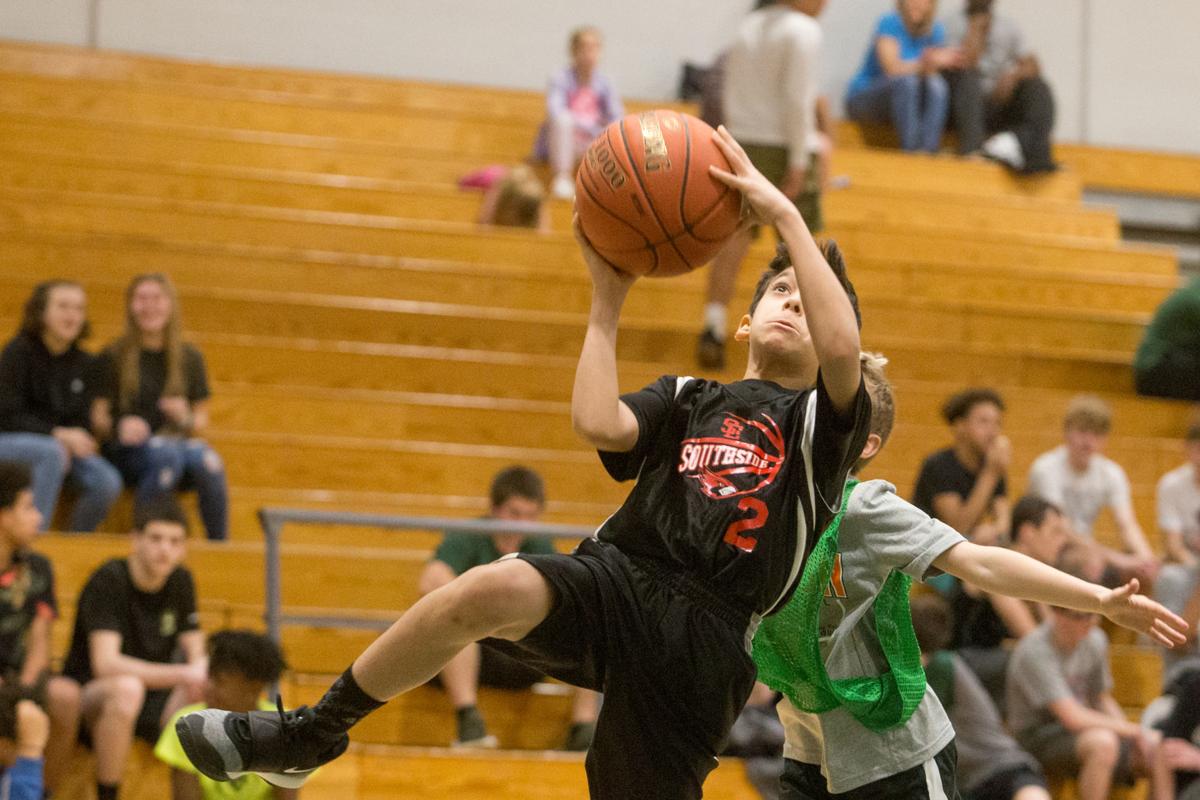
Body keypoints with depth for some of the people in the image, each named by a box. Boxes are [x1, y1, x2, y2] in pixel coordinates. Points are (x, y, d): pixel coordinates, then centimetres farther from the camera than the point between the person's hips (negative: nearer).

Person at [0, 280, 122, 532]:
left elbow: (81, 419, 7)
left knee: (107, 482, -21)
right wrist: (57, 434, -24)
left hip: (62, 443, 5)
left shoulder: (82, 363, 7)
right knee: (51, 453, -38)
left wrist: (78, 440, -17)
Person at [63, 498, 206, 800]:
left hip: (154, 699, 6)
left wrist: (202, 672, -22)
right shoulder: (109, 580, -17)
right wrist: (181, 674, -35)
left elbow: (197, 656, 5)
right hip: (90, 698, -6)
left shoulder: (180, 581, 2)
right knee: (126, 688, -40)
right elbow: (105, 664, -28)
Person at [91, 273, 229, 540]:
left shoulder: (189, 358, 14)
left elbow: (201, 423, 17)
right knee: (167, 453, -39)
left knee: (206, 458, -35)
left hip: (180, 442, 2)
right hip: (127, 450, -2)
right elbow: (98, 416, 5)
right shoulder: (113, 357, 7)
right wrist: (118, 427, -17)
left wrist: (186, 419, -7)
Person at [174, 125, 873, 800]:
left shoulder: (820, 418, 14)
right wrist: (608, 296, 7)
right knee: (493, 590, -32)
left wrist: (786, 216, -7)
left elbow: (842, 346, -10)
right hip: (620, 580, 1)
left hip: (705, 637, -1)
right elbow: (597, 423, 2)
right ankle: (309, 735, -19)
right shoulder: (685, 399, 24)